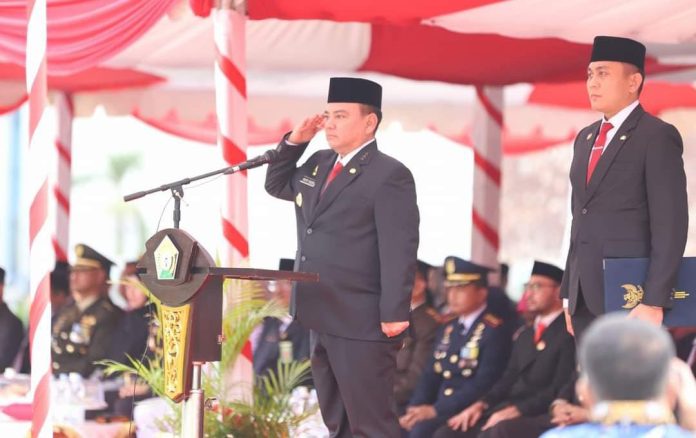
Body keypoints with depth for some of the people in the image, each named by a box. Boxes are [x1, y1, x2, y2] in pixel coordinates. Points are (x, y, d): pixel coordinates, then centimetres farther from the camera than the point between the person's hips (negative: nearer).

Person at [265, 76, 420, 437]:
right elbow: (276, 185, 28)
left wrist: (394, 314, -22)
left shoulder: (390, 175, -12)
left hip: (362, 323, -9)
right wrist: (294, 141, 11)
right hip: (321, 317, 9)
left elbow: (399, 250, -17)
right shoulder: (319, 164, 14)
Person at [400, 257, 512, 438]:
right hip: (439, 411, 7)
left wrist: (436, 410, -20)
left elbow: (483, 384, -16)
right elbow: (431, 375, 16)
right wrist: (415, 409, -4)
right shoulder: (448, 330, 18)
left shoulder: (494, 331, -7)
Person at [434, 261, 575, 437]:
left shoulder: (569, 334, -5)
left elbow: (560, 390, -14)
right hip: (506, 410, 8)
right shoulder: (525, 335, 25)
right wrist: (481, 404, 2)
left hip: (538, 417, -8)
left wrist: (516, 410, -21)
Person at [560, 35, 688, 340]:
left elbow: (670, 226, -12)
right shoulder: (586, 139, 18)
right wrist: (569, 293, 16)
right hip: (585, 300, 7)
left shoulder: (658, 137, -6)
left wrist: (654, 302, -19)